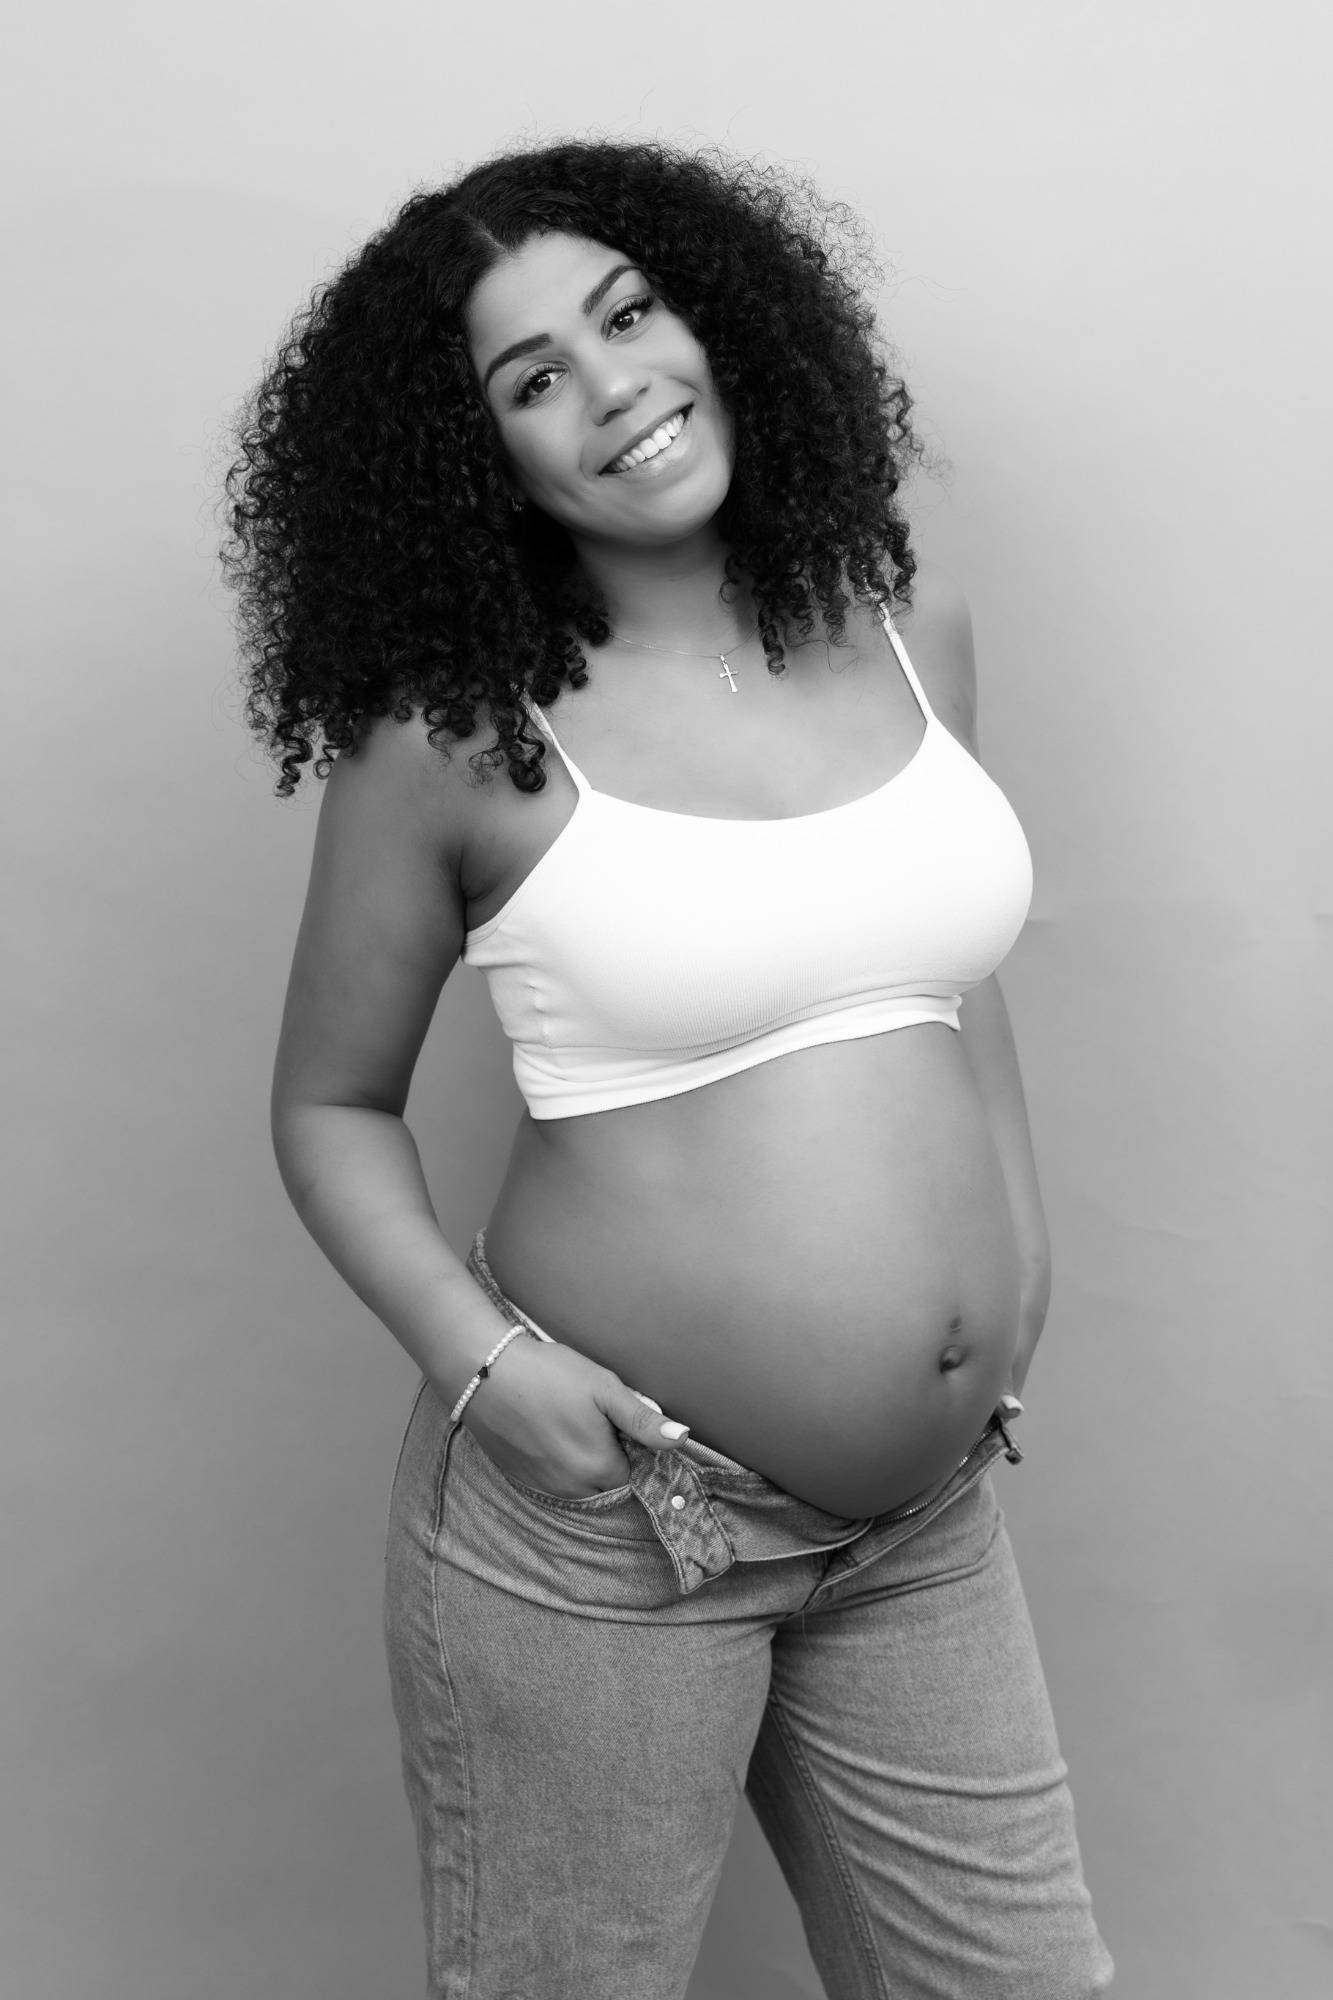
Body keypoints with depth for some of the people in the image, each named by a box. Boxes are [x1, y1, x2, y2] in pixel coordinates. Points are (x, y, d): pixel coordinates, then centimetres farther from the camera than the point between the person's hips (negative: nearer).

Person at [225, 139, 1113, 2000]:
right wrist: (481, 1357, -15)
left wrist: (1021, 1276, 10)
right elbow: (331, 1107, -1)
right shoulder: (455, 733, -11)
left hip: (930, 1525, 5)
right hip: (601, 1522, -4)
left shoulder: (908, 626, 2)